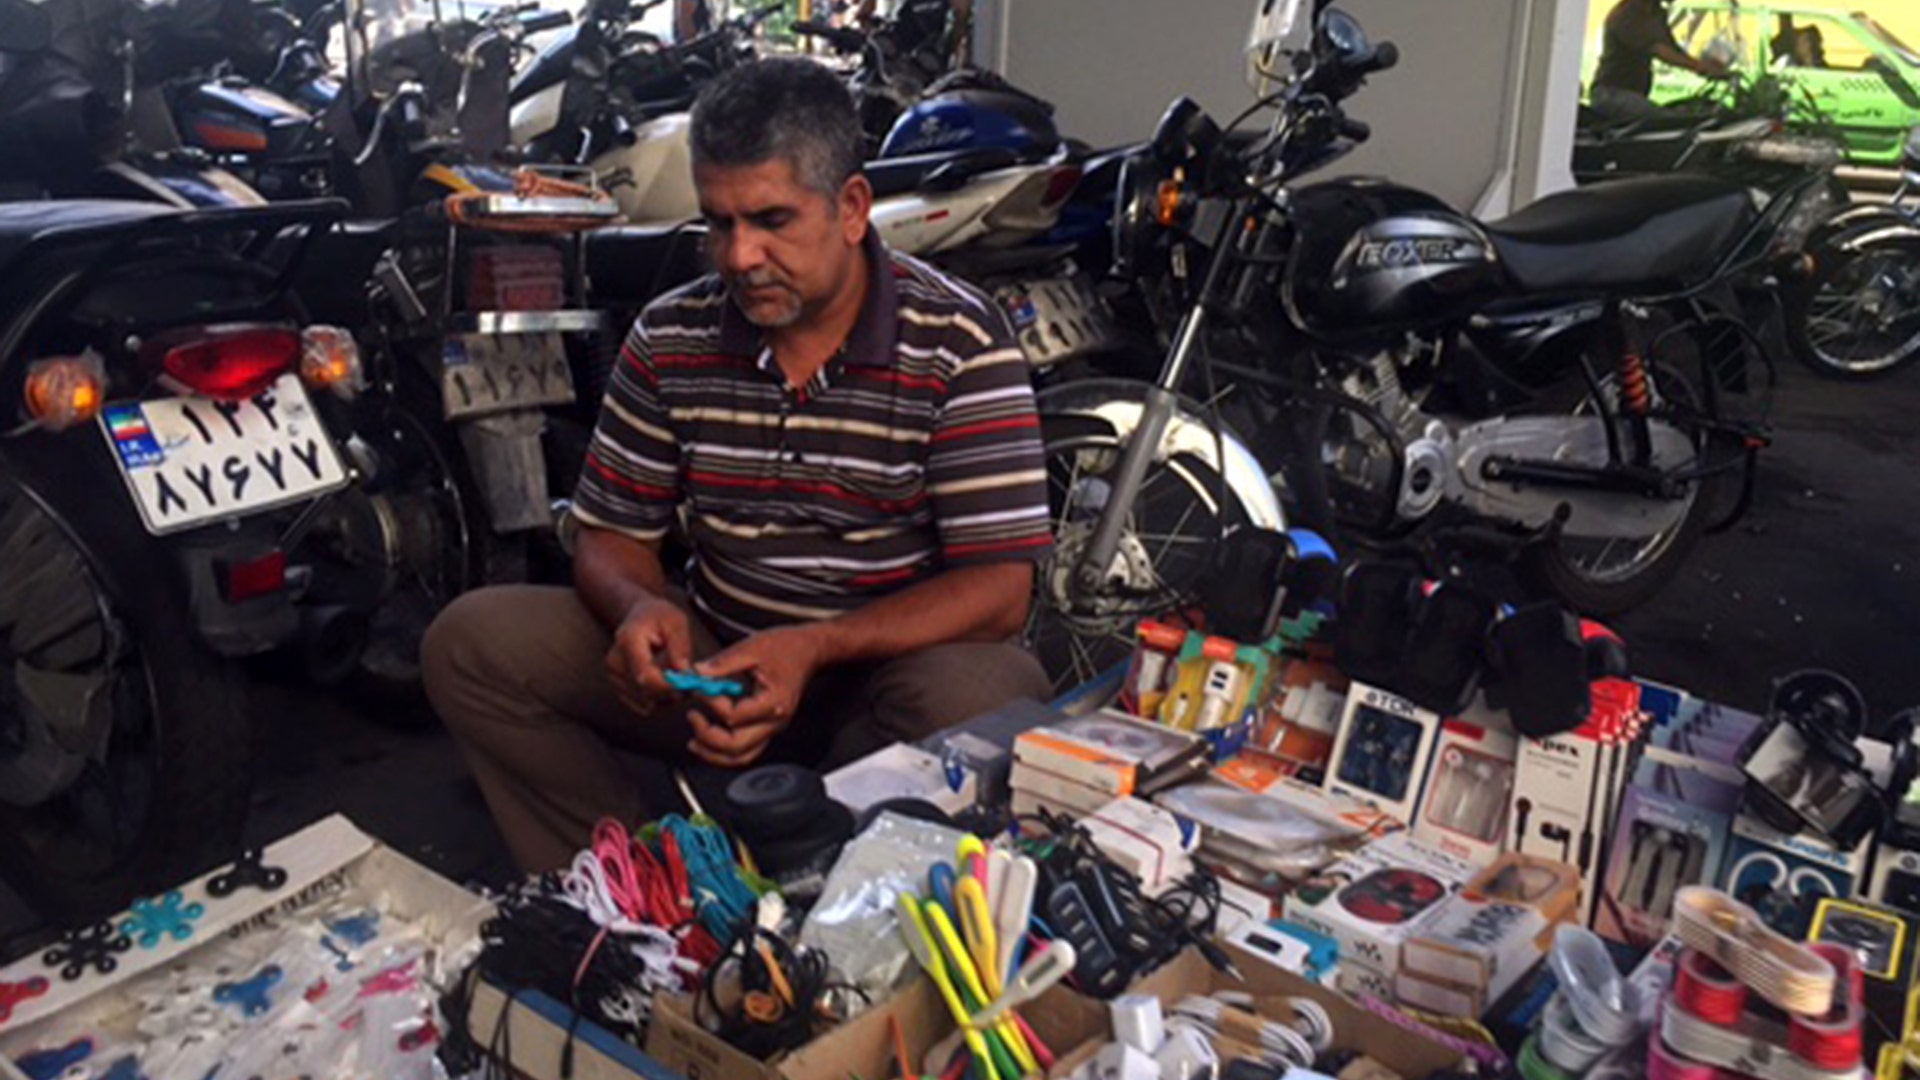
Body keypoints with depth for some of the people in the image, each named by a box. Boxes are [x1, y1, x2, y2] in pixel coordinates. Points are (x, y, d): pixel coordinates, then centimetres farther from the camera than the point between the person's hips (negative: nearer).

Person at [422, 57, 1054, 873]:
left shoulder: (962, 346, -12)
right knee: (472, 640, -11)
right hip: (716, 663, 4)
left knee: (987, 696, -37)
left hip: (888, 665, -3)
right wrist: (641, 608, -19)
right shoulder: (669, 339, 0)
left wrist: (814, 649, -30)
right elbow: (613, 534, 7)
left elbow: (1001, 586, -17)